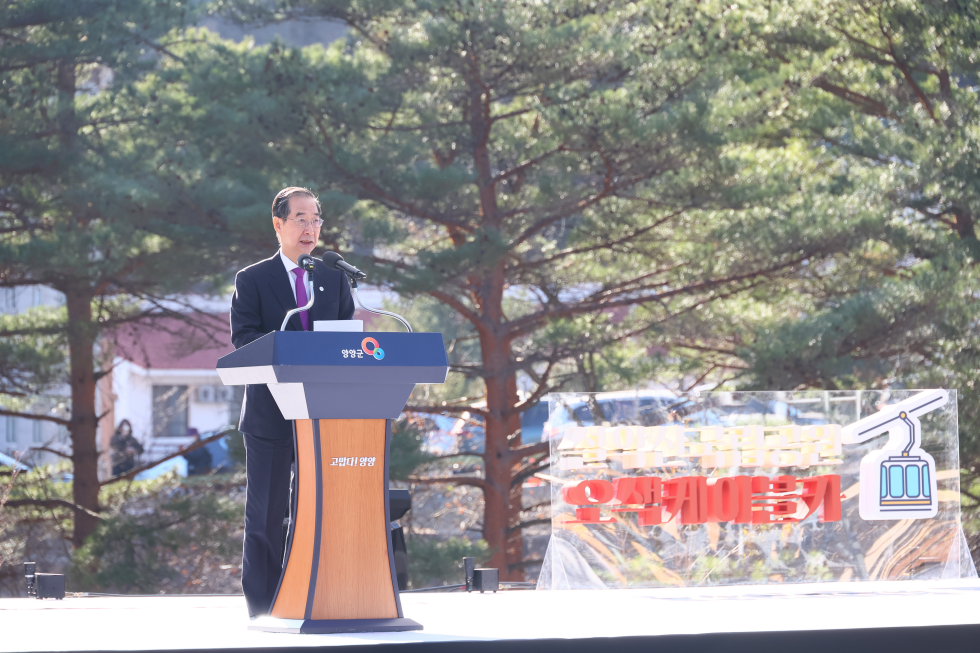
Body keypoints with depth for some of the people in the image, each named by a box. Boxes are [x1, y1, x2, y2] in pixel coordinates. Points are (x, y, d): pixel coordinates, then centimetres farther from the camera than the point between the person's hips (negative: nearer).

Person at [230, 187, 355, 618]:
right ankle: (262, 611, 3)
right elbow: (243, 336, -8)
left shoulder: (335, 279, 15)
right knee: (266, 514, -1)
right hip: (270, 414, -3)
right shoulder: (252, 280, 4)